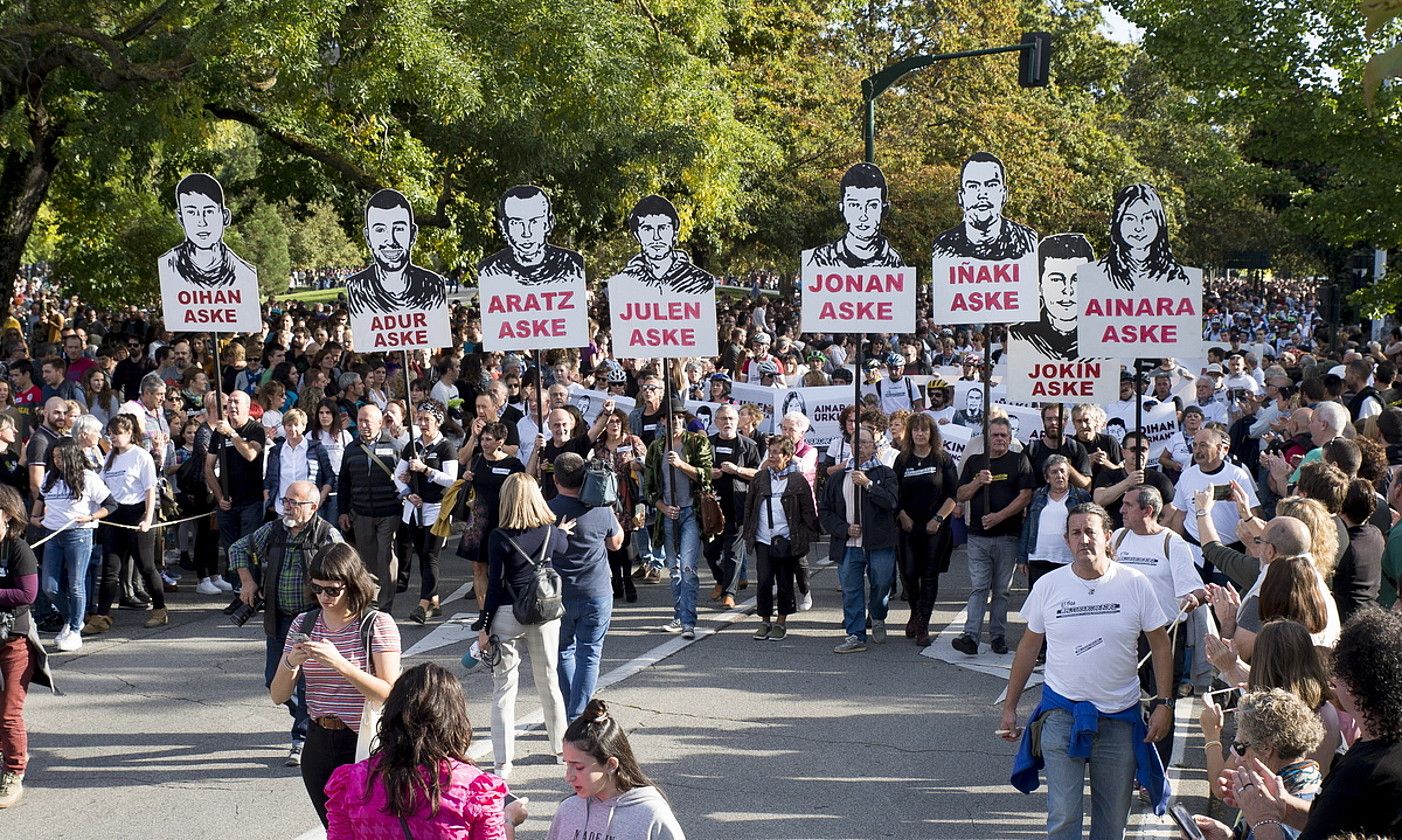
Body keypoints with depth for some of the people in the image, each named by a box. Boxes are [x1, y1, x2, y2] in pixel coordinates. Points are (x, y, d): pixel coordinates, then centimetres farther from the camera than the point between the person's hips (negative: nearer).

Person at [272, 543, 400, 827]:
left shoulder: (378, 624, -8)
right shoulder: (304, 624, 5)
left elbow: (389, 694, -18)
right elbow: (279, 696, 5)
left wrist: (339, 664, -26)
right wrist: (290, 664, -15)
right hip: (318, 747, 5)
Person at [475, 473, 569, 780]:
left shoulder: (500, 538, -11)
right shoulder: (551, 533, -2)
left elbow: (495, 585, -9)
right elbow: (565, 548, 21)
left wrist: (484, 627, -3)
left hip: (507, 615, -3)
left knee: (504, 687, 2)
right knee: (549, 681, 18)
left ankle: (504, 761, -1)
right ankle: (560, 745, 31)